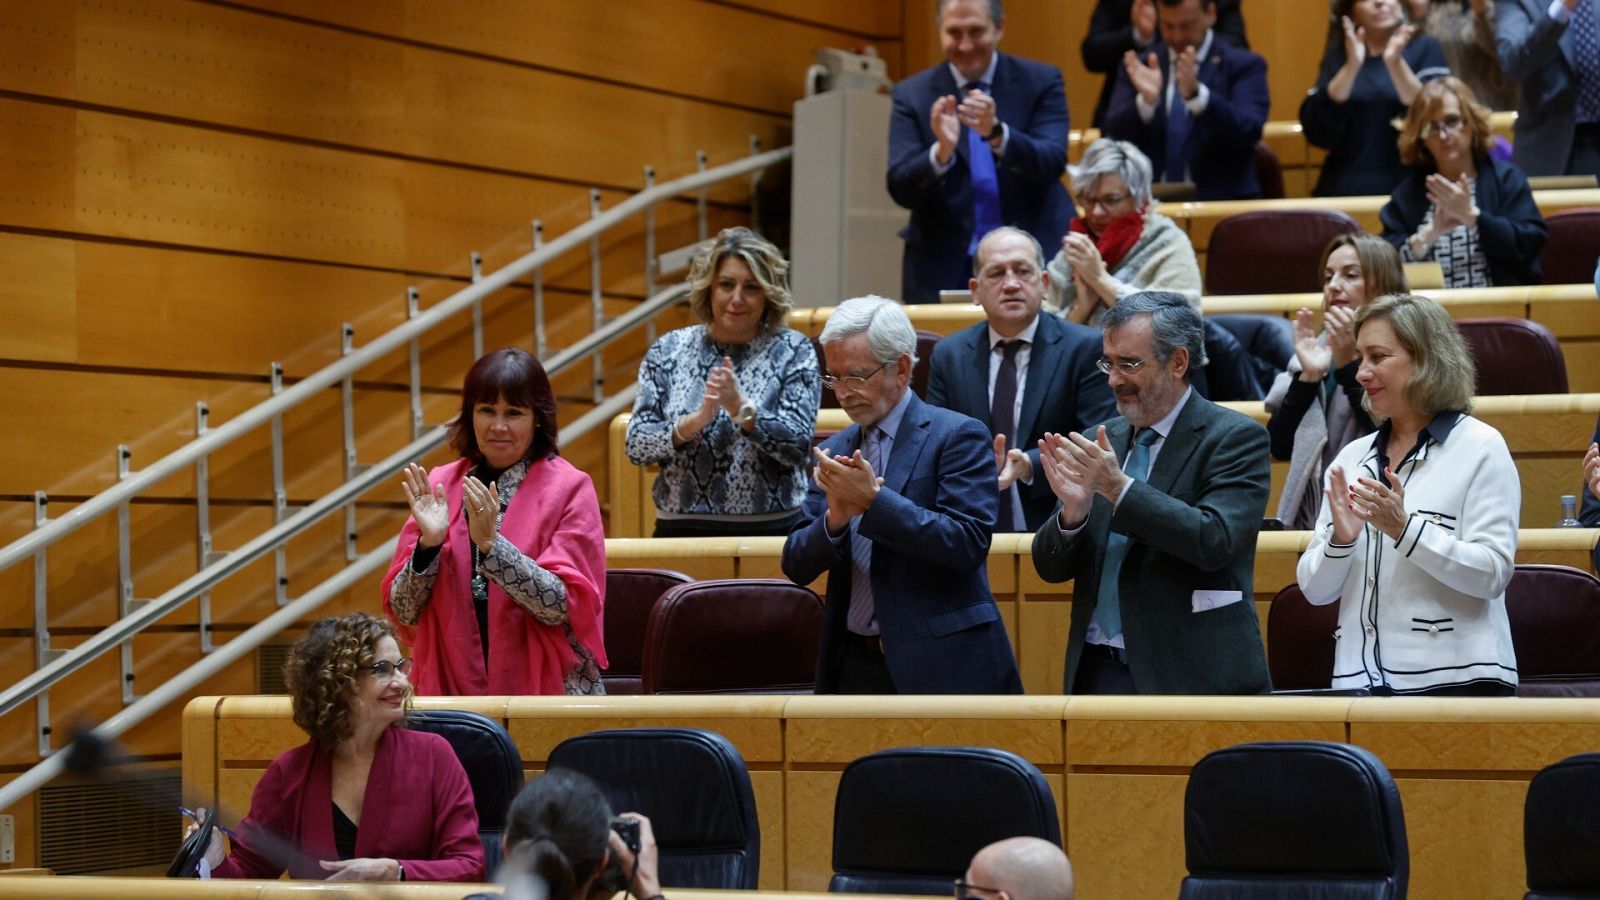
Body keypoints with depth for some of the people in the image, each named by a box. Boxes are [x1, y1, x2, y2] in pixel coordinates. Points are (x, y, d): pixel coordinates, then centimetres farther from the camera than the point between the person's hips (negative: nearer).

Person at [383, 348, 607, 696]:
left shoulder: (568, 489, -1)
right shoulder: (439, 486, 6)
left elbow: (564, 607, -11)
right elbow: (402, 614, 4)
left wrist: (490, 543, -19)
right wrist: (429, 544, -11)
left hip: (548, 692, -2)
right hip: (453, 692, 2)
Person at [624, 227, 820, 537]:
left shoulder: (792, 351, 4)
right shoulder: (668, 351, 9)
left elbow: (798, 447, -3)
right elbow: (636, 445, 3)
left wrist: (742, 409, -17)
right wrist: (694, 421, -14)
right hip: (682, 528, 1)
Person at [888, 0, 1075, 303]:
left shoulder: (1040, 82, 2)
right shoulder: (912, 95, 2)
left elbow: (1052, 164, -11)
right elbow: (901, 189, -6)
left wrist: (996, 133, -28)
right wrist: (941, 150, -26)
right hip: (944, 272, 0)